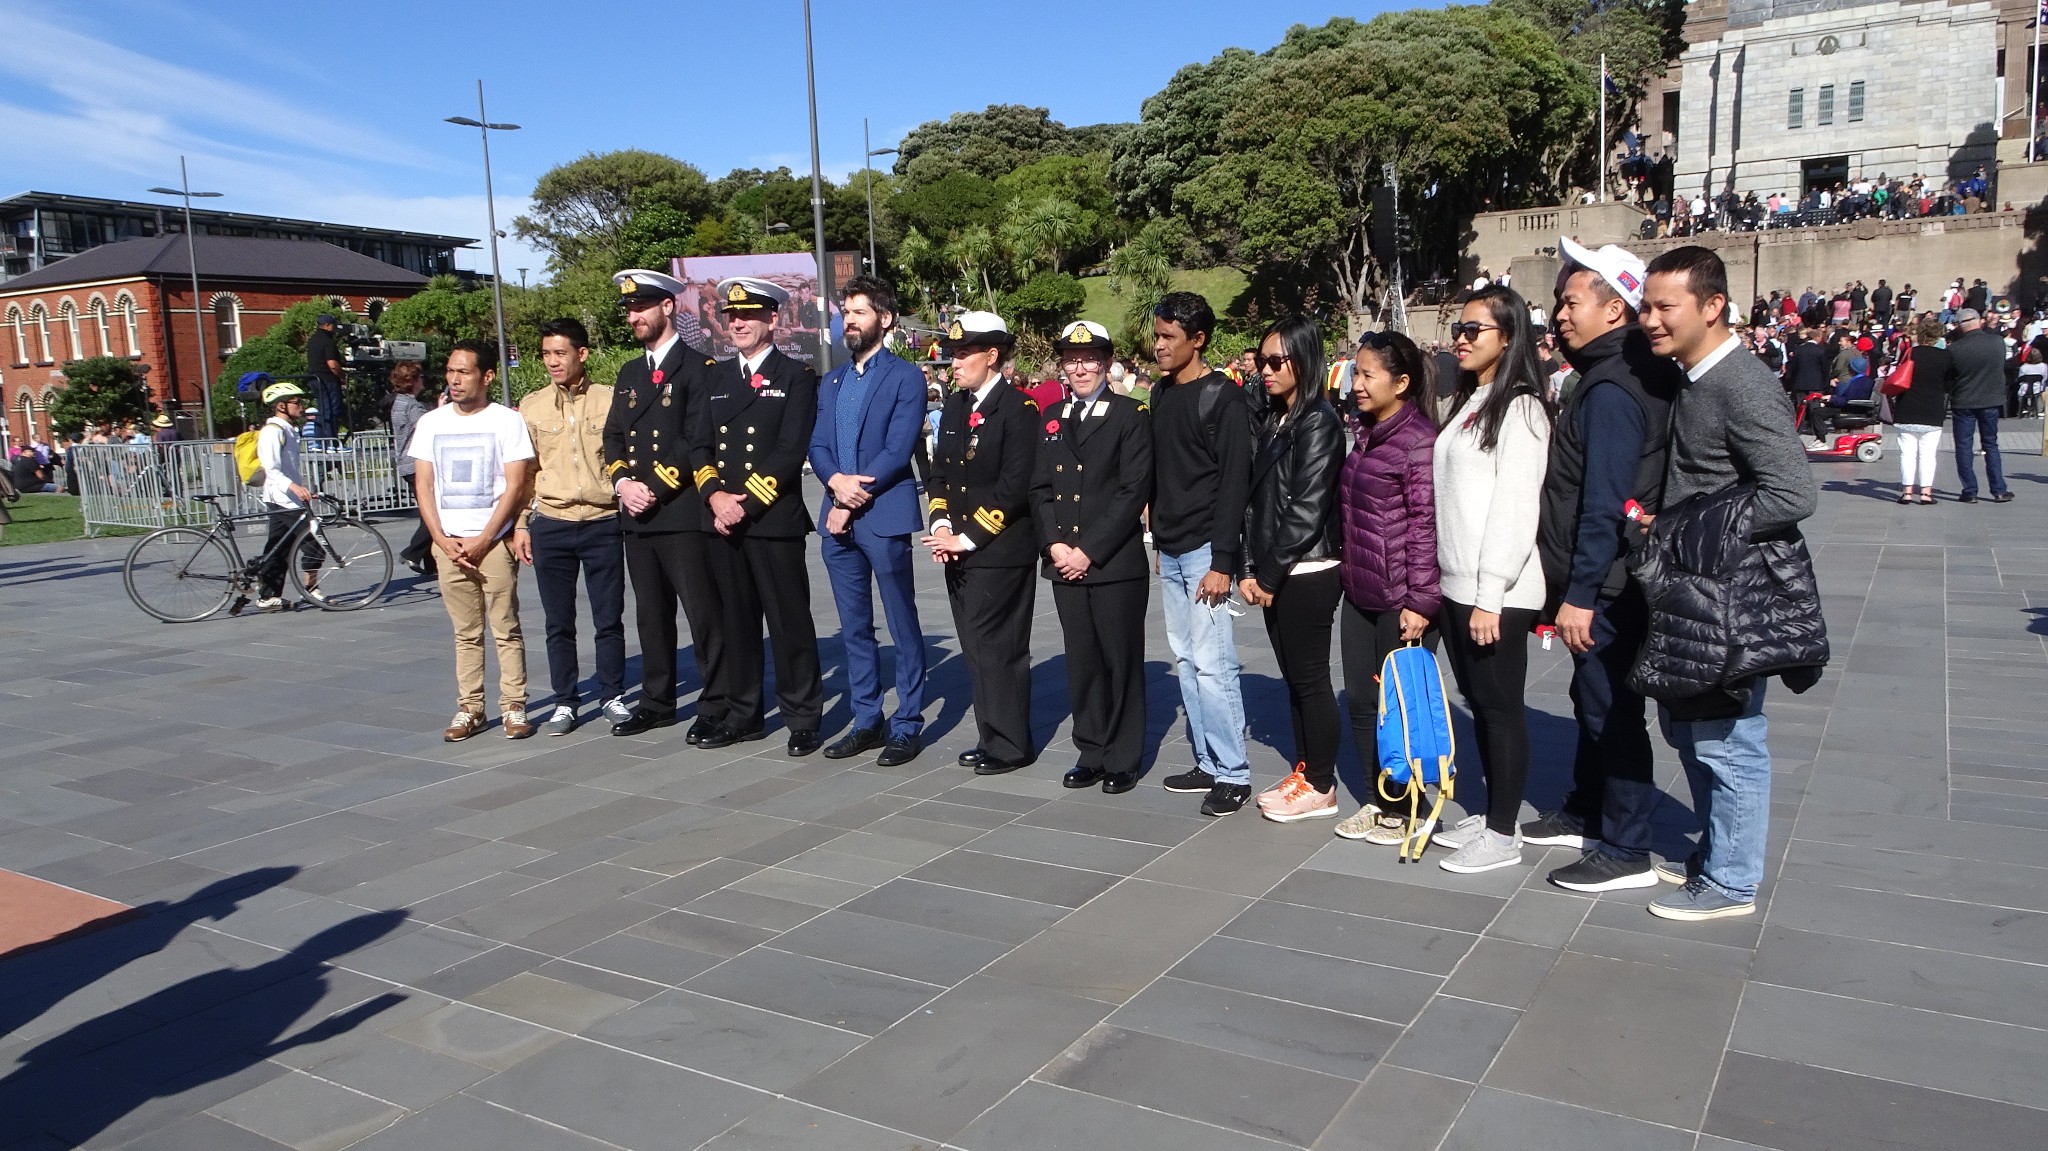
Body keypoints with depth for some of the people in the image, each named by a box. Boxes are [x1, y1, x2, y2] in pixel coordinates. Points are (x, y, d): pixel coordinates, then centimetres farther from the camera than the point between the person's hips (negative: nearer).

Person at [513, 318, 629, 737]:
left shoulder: (609, 400, 0)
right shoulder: (531, 406, 5)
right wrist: (520, 524, 5)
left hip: (603, 524, -1)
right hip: (551, 527, 2)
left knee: (609, 618, 4)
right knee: (558, 622, 8)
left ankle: (612, 696, 19)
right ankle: (564, 702, 19)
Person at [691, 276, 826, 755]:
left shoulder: (796, 377, 0)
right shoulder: (717, 376, 17)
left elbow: (791, 451, -10)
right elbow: (699, 445, 12)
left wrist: (746, 502, -14)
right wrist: (716, 496, -6)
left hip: (775, 519, -5)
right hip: (723, 519, 5)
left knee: (790, 623, -1)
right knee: (737, 621, 11)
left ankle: (803, 719, 7)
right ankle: (743, 715, 21)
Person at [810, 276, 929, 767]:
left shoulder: (906, 378, -2)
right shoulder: (830, 382, 18)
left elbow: (898, 450, -11)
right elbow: (816, 445, 9)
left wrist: (853, 501, -14)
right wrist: (835, 480, -12)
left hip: (885, 517, -6)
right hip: (838, 519, 6)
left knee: (903, 627, 0)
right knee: (854, 628, 11)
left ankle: (908, 726, 8)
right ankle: (866, 722, 21)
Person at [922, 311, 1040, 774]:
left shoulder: (1019, 409, -10)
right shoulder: (954, 406, 14)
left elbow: (1013, 487, -16)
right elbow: (938, 471, 15)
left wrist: (967, 537, -15)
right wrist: (942, 525, -2)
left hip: (1001, 551, -7)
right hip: (959, 548, 8)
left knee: (999, 649, -2)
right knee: (975, 648, 12)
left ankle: (1010, 746, 10)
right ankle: (991, 736, 23)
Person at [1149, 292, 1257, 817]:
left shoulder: (1223, 397, -10)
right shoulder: (1161, 394, 13)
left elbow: (1235, 482, -14)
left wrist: (1222, 562, -18)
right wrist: (1159, 539, 15)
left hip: (1205, 550, -8)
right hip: (1170, 551, 8)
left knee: (1212, 663, -8)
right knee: (1186, 661, 10)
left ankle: (1233, 773, 2)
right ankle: (1207, 763, 19)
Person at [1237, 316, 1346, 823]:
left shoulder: (1319, 422, -11)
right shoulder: (1273, 423, 13)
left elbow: (1307, 509, -17)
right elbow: (1256, 501, 11)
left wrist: (1269, 574, -14)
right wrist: (1248, 568, 3)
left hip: (1307, 573, -8)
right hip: (1273, 574, 8)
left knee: (1311, 678, 0)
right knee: (1293, 676, 13)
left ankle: (1321, 786, 11)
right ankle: (1304, 771, 23)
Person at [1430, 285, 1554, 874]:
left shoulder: (1520, 408, -11)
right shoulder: (1469, 404, 15)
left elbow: (1516, 508, -17)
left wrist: (1490, 597, -20)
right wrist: (1448, 584, 14)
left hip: (1496, 593, -8)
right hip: (1456, 585, 9)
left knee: (1501, 708, 1)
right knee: (1478, 704, 15)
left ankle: (1503, 835, 11)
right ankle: (1492, 814, 27)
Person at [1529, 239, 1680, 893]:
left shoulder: (1611, 390, -20)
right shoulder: (1616, 374, 12)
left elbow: (1603, 506, -23)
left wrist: (1580, 594, -21)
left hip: (1605, 586, -10)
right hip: (1603, 581, 10)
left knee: (1613, 712, -1)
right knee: (1592, 699, 21)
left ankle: (1625, 852, 10)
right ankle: (1585, 814, 36)